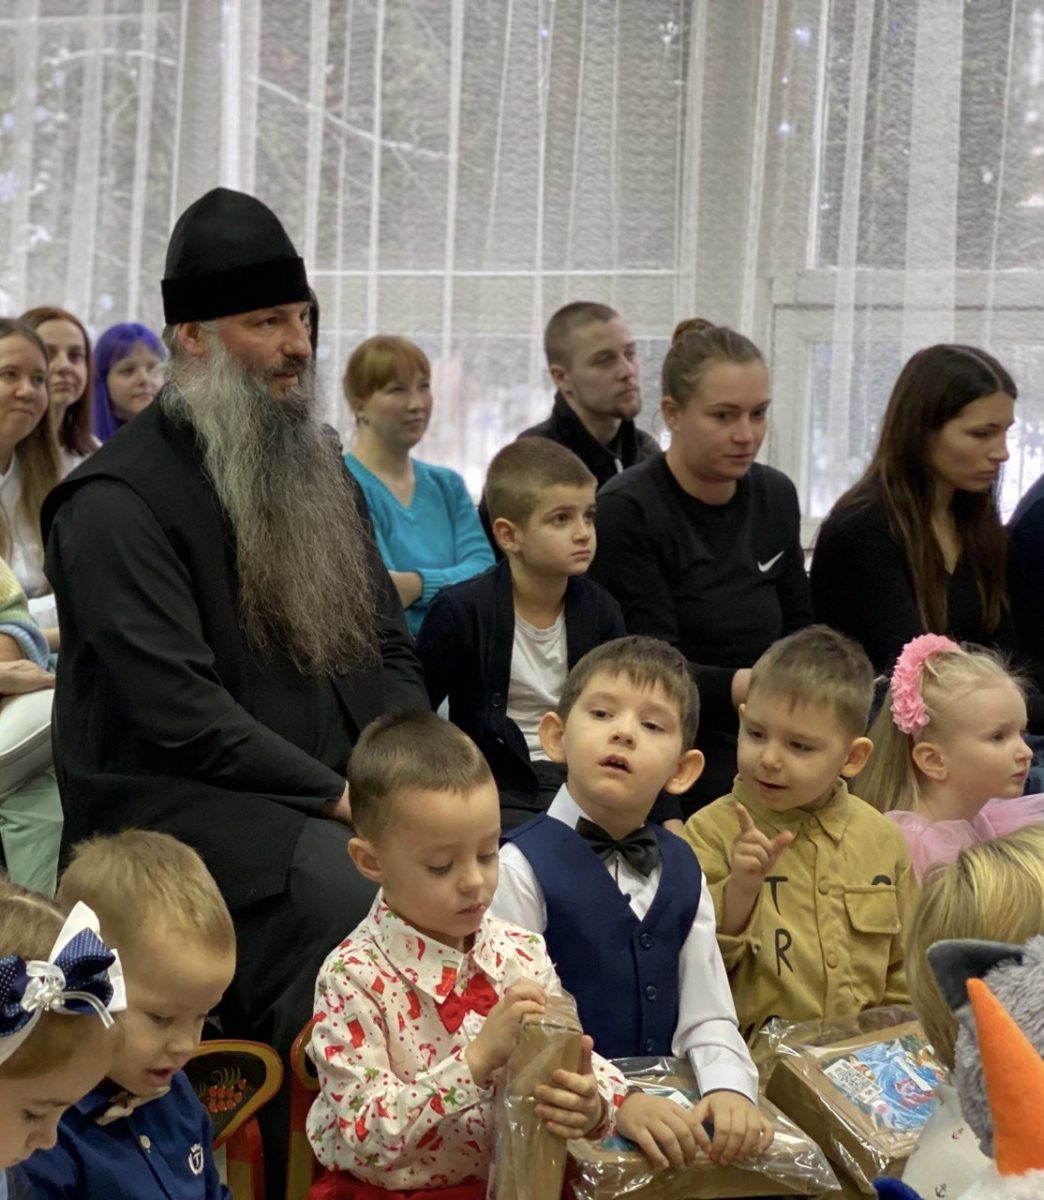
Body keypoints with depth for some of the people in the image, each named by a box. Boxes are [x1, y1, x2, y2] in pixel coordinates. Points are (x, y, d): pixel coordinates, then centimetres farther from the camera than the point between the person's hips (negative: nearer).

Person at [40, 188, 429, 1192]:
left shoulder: (318, 471, 14)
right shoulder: (119, 499, -11)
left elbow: (389, 648, 16)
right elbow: (176, 709, -19)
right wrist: (338, 797, -20)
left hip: (333, 795, 7)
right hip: (173, 803, -7)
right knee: (342, 891, -33)